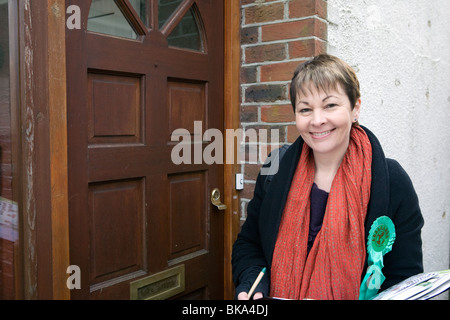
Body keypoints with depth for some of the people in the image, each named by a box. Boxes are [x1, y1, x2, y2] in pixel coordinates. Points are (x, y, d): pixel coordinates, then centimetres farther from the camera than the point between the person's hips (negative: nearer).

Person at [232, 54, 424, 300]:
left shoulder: (392, 183, -8)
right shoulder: (276, 169, -1)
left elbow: (406, 278, -6)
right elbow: (248, 244, 8)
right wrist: (251, 284, -11)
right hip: (278, 294, 3)